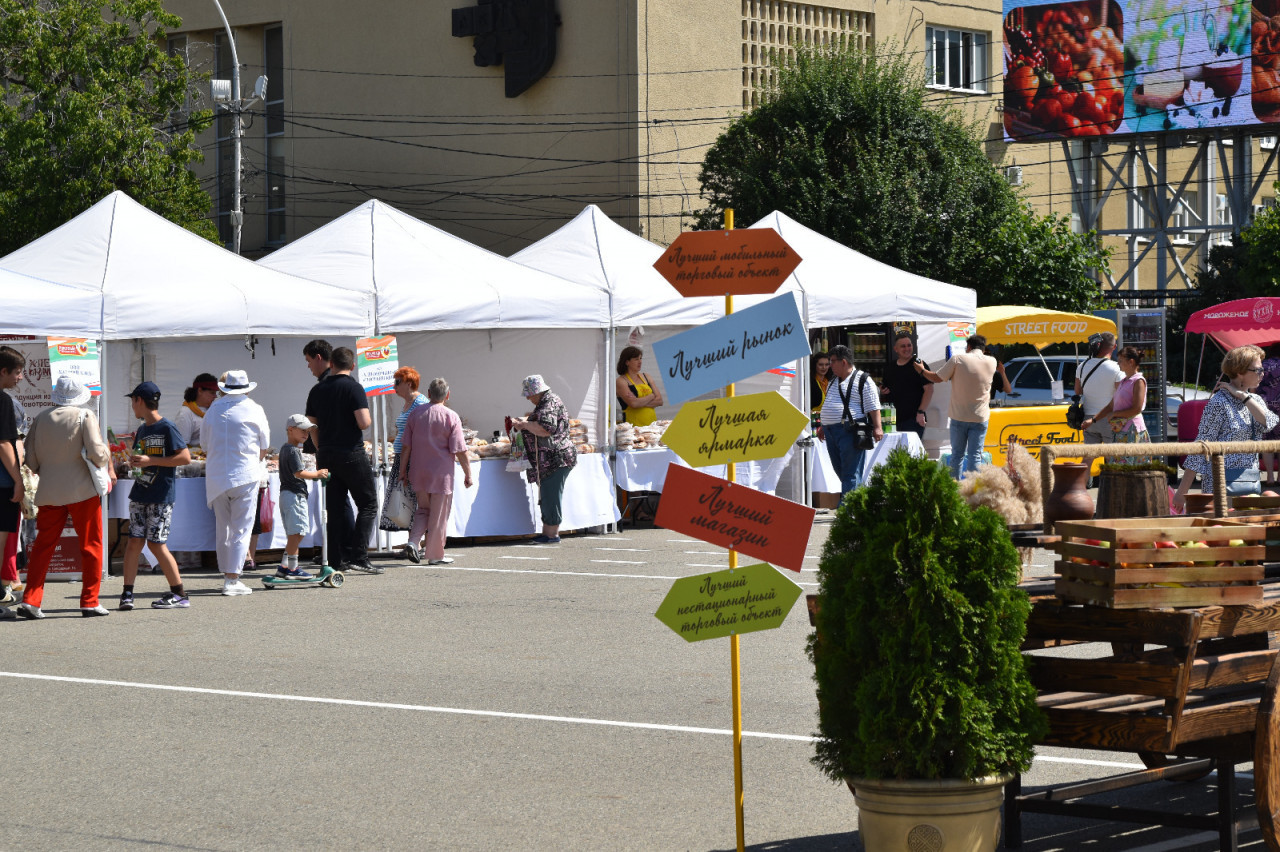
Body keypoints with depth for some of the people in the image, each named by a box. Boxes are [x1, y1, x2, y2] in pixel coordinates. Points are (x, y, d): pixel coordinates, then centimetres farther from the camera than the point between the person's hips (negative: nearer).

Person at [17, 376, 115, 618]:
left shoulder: (41, 419, 5)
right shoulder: (85, 416, -7)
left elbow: (31, 460, 7)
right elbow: (97, 453, -16)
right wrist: (108, 463, 6)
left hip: (49, 492, 4)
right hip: (82, 490, -4)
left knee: (43, 545, 8)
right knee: (91, 545, 6)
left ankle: (30, 600, 0)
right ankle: (90, 602, 7)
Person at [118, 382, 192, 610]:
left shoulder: (167, 428, -8)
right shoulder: (142, 430, 16)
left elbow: (185, 457, -15)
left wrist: (150, 461, -17)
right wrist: (134, 461, 4)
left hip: (161, 496, -7)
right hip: (140, 494, 7)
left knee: (156, 544, -6)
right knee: (134, 541, 0)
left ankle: (180, 594, 4)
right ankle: (127, 592, 4)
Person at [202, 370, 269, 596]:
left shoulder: (213, 410, 7)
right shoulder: (254, 410, -1)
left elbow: (205, 444, 14)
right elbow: (264, 448, 7)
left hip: (216, 476, 4)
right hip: (245, 476, -4)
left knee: (222, 528, 13)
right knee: (241, 528, -2)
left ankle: (227, 575, 17)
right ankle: (232, 580, -9)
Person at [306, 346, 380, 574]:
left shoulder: (317, 390, 8)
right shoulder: (354, 388, -11)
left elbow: (312, 426, 13)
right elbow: (364, 423, -20)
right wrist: (368, 418, 3)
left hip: (326, 455, 6)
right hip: (351, 454, -6)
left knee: (336, 508, 9)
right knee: (368, 504, 2)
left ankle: (344, 557, 8)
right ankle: (359, 557, -8)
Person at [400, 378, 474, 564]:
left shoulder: (416, 414, 3)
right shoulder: (451, 417, -9)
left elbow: (406, 446, 5)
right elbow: (460, 451, -10)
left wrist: (403, 471, 12)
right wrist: (468, 474, -2)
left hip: (418, 473, 4)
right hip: (441, 473, -4)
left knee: (423, 510, 18)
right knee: (439, 515, 5)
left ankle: (413, 541, -1)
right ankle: (435, 555, 10)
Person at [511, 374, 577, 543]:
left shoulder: (551, 403, -14)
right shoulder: (543, 403, 18)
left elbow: (545, 429, -26)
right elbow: (536, 420, 35)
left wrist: (524, 425, -15)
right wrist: (521, 421, 18)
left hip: (556, 458, -11)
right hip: (548, 462, 11)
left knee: (551, 496, -7)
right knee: (546, 497, 13)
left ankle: (552, 534, -4)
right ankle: (548, 532, 18)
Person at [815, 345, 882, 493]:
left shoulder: (862, 380, -4)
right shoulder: (834, 381, 21)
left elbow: (873, 407, -9)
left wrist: (877, 427, -16)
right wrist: (822, 427, 28)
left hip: (850, 431, -9)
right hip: (830, 432, 9)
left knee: (851, 473, -9)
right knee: (839, 470, 10)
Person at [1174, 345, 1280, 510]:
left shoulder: (1255, 400, 14)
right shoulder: (1220, 402, -9)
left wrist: (1242, 395, -9)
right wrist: (1182, 491, -14)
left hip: (1252, 482, 7)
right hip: (1224, 482, -7)